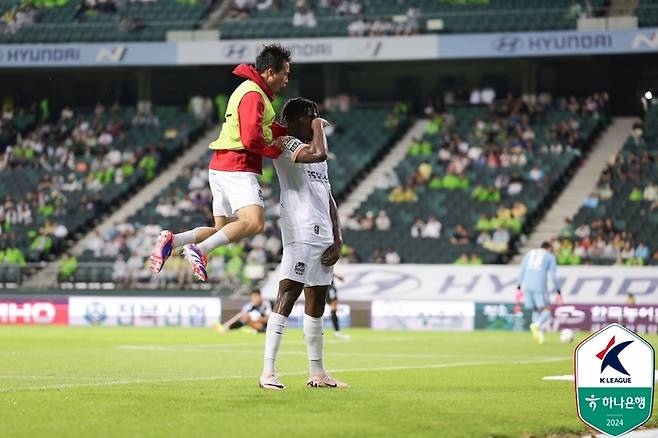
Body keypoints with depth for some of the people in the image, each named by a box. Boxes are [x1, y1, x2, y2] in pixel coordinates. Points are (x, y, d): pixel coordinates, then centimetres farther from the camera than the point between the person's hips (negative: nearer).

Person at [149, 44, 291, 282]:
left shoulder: (251, 90, 21)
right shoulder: (254, 95, -12)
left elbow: (264, 128, 34)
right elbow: (251, 139, -22)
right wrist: (275, 150, -5)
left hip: (221, 166, 11)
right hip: (237, 169, -11)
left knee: (222, 230, 13)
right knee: (254, 222, -24)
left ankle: (172, 240, 1)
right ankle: (200, 250, -30)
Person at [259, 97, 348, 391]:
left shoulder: (313, 154, 24)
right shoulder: (286, 145, -5)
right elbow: (318, 154, -26)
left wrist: (337, 240, 13)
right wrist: (318, 127, -6)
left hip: (323, 237, 9)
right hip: (301, 235, -9)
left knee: (316, 302, 12)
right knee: (287, 296, -14)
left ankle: (316, 373, 17)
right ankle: (268, 371, -18)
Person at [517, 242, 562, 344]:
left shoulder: (529, 254, 23)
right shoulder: (550, 256, 11)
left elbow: (522, 271, 14)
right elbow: (553, 276, 2)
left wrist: (519, 288, 12)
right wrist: (558, 292, 4)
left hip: (526, 285, 4)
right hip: (540, 286, -4)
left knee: (536, 310, 17)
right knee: (547, 311, 2)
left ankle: (539, 332, 0)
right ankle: (537, 325, -26)